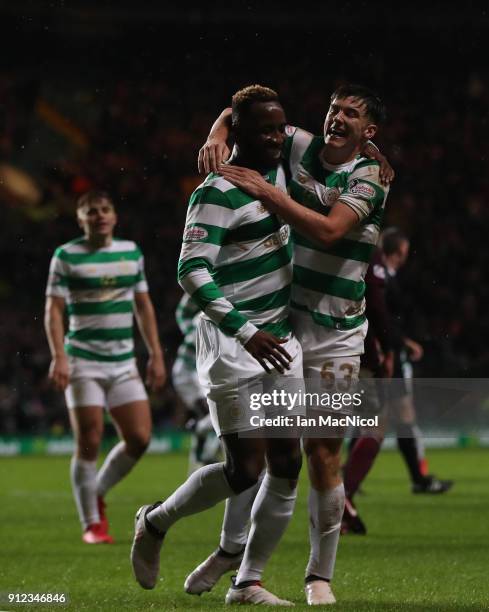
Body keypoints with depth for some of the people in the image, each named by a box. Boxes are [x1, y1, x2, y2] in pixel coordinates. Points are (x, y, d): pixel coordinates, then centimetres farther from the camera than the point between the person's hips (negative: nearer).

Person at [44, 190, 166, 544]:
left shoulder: (131, 252, 10)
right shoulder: (67, 256, -2)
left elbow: (144, 306, 16)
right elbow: (54, 309, -5)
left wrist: (156, 355, 10)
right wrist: (58, 356, -16)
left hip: (124, 364, 4)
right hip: (83, 363, -4)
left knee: (139, 439, -3)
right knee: (89, 444, -7)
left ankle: (98, 493, 20)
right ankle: (91, 524, 4)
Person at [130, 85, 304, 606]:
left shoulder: (279, 170, 7)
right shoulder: (217, 193, -16)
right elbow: (192, 271, -23)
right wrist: (246, 333, -28)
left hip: (279, 339, 7)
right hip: (233, 344, -7)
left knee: (286, 466, 0)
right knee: (244, 470, -9)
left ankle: (247, 583, 8)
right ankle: (155, 523, 16)